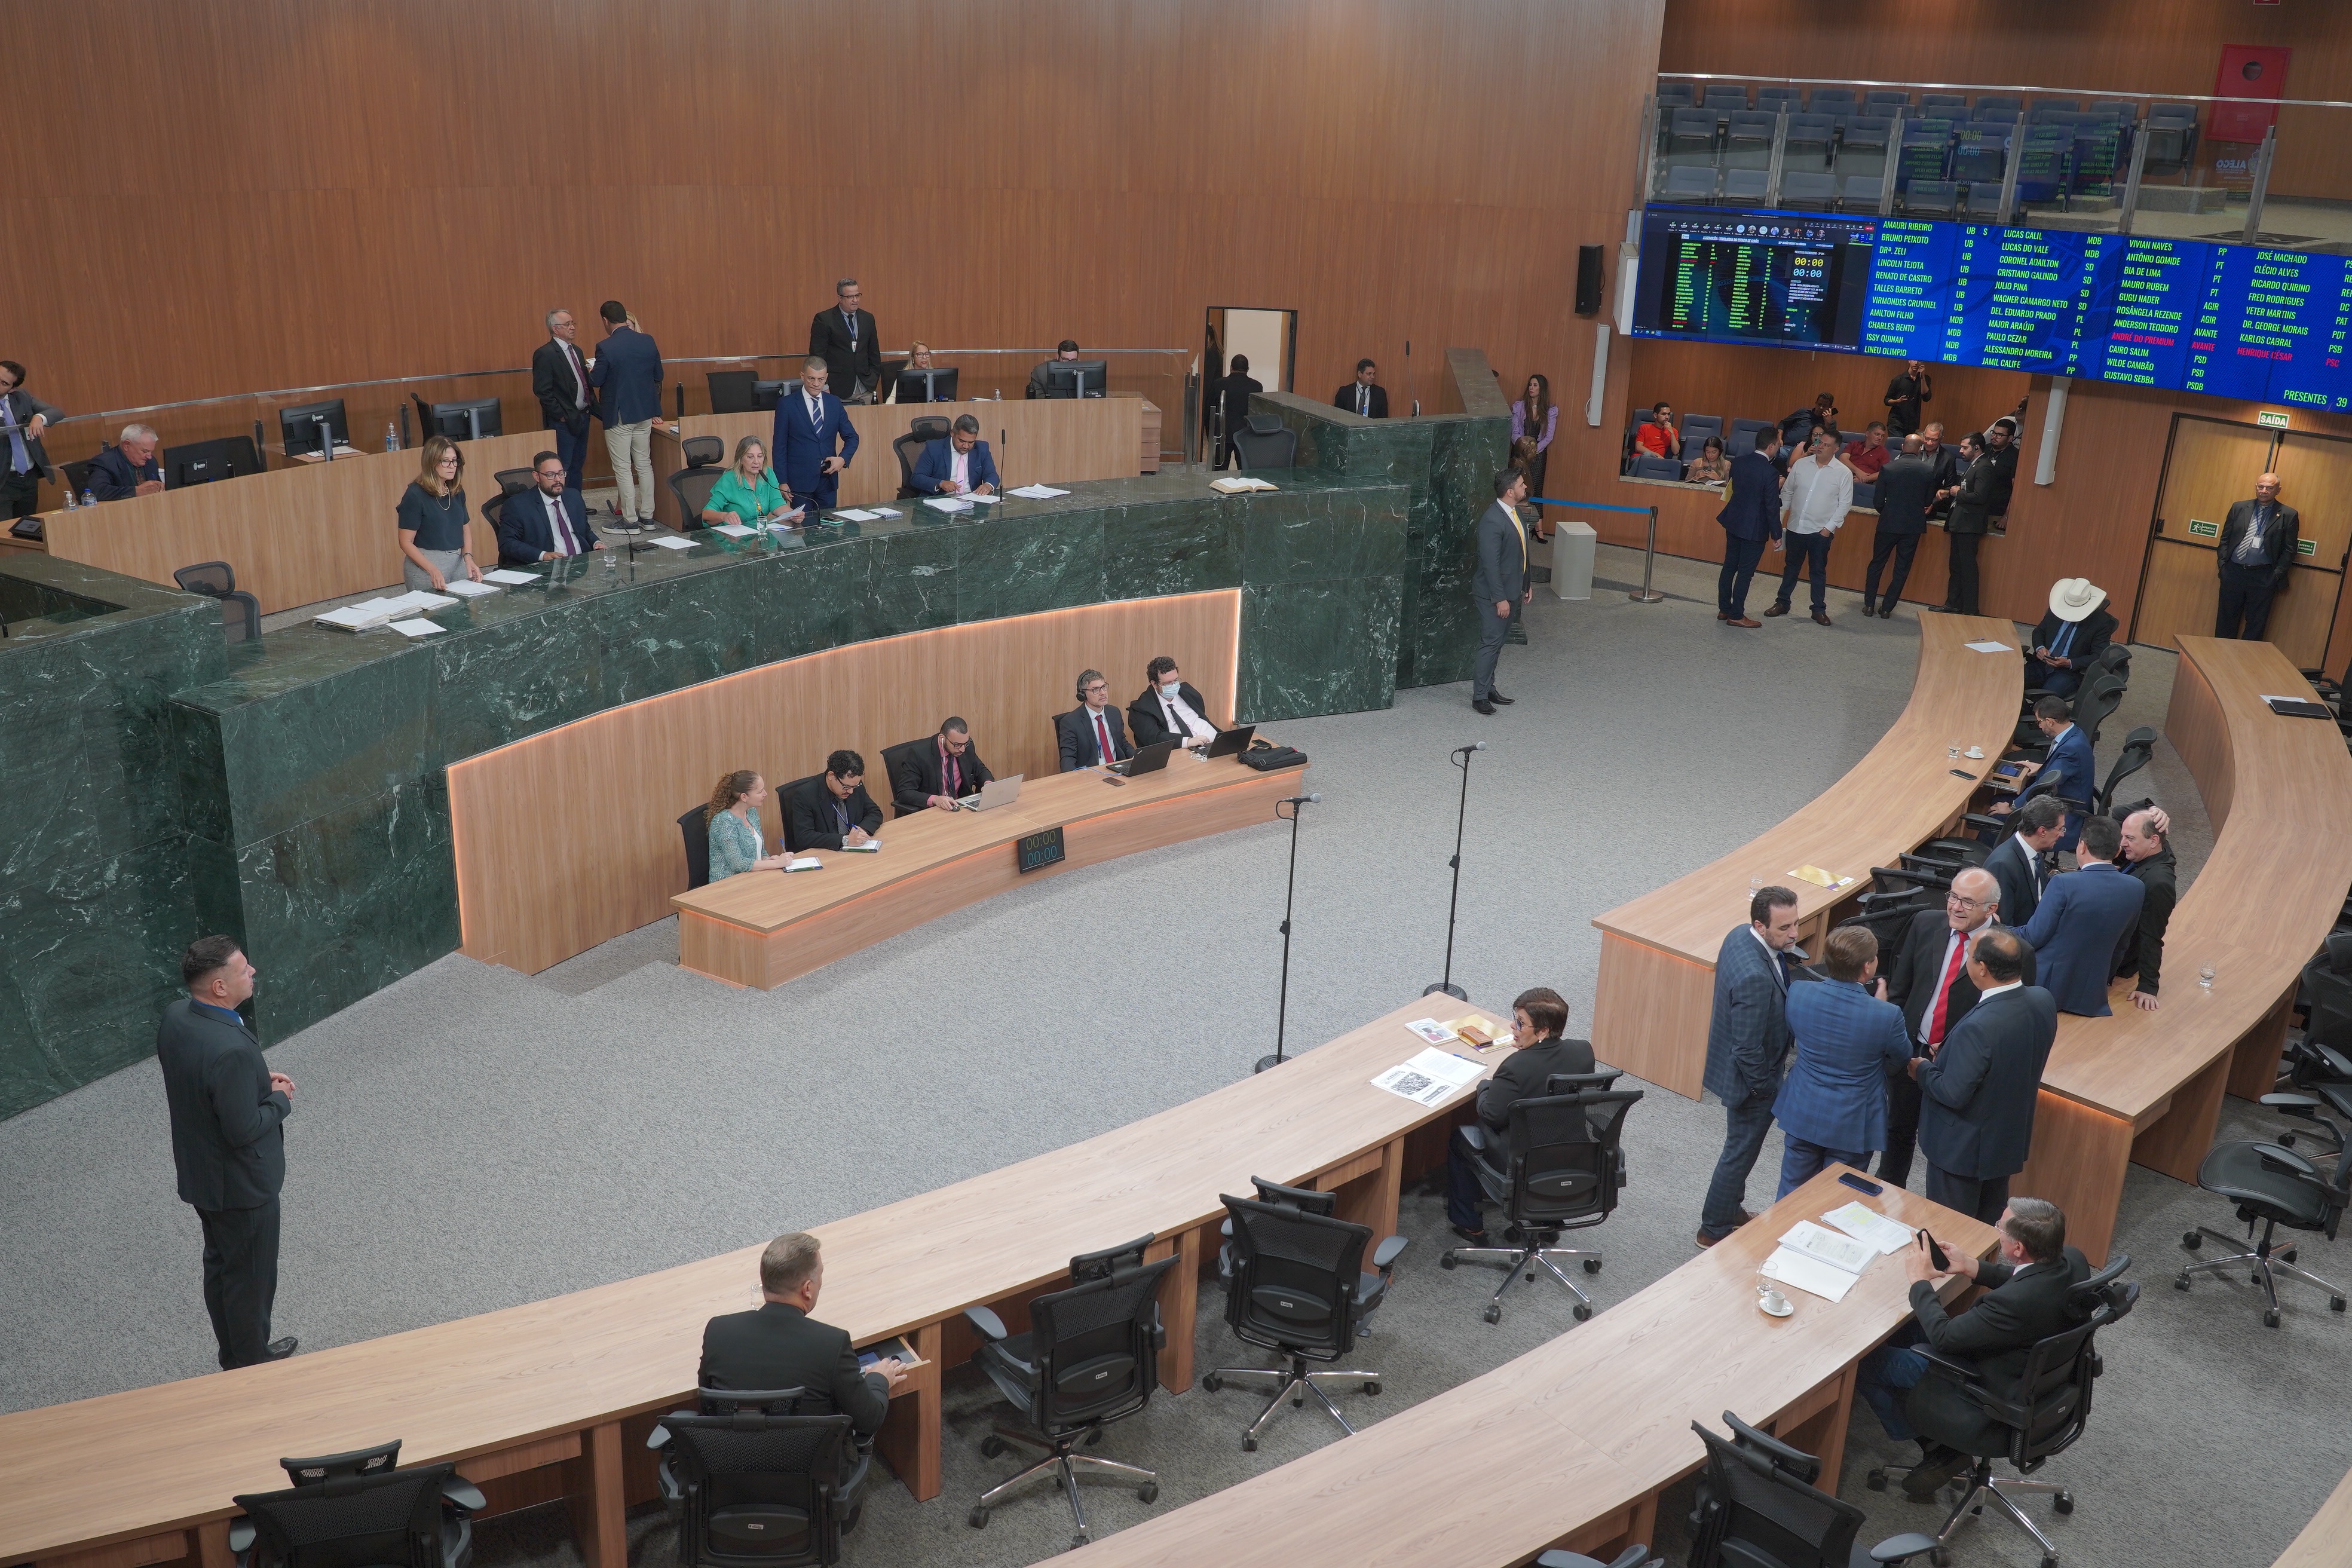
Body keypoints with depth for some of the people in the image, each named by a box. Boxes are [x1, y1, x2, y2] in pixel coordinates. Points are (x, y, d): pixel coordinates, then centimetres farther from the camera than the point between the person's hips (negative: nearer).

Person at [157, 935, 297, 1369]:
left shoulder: (175, 1016, -8)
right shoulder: (231, 1050, -36)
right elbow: (244, 1130, -29)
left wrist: (259, 1081, 2)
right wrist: (280, 1100, -12)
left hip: (199, 1172, 9)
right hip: (242, 1184, -9)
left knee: (220, 1265, 25)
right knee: (250, 1278, 13)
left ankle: (235, 1355, 44)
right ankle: (254, 1365, 32)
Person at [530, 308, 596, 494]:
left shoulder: (576, 350, 14)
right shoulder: (545, 354, -12)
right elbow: (542, 390, -17)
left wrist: (593, 406, 7)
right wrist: (561, 415, -17)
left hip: (583, 416, 8)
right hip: (564, 421, -8)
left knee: (578, 465, 14)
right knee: (562, 469, -4)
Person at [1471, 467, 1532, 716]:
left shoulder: (1516, 513, 8)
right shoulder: (1492, 521, -22)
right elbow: (1490, 564, -23)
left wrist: (1526, 585, 20)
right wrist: (1500, 599, -22)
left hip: (1512, 591, 9)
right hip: (1494, 594, -9)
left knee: (1498, 642, 16)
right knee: (1490, 644, -5)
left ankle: (1488, 687, 26)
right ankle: (1480, 696, 3)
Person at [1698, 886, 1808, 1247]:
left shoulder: (1740, 934, -10)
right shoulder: (1756, 977, -38)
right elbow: (1748, 1048, -31)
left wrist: (1786, 961, -6)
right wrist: (1764, 1088, -16)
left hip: (1731, 1064, 9)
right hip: (1749, 1078, -9)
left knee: (1741, 1147, 28)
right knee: (1741, 1151, 12)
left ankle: (1731, 1209, 49)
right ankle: (1715, 1229, 30)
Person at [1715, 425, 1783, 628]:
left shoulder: (1738, 461, -1)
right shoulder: (1770, 472, -21)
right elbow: (1772, 506, -18)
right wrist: (1776, 534, -6)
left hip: (1733, 521, 7)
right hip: (1755, 528, -7)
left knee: (1729, 566, 16)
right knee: (1746, 572, 3)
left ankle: (1724, 609, 25)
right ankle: (1736, 615, 10)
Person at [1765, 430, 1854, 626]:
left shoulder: (1844, 473, -7)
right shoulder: (1801, 465, 1)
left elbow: (1845, 503, -5)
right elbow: (1787, 493, 8)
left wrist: (1830, 527, -11)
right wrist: (1779, 518, 5)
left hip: (1821, 531, -3)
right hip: (1795, 528, 3)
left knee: (1819, 571, 6)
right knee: (1791, 567, 15)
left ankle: (1819, 610, 15)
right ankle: (1782, 603, 25)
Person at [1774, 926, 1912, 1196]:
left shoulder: (1799, 994, -17)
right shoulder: (1887, 1015, -26)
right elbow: (1900, 1061, -5)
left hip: (1801, 1114, 3)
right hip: (1852, 1124, -3)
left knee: (1791, 1194, 22)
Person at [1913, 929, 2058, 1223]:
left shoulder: (1979, 1027, -36)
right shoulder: (2043, 1001, -11)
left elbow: (1953, 1095, -29)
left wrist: (1923, 1069, -10)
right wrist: (1947, 1057, 9)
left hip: (1964, 1146, -8)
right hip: (2011, 1138, 8)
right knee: (1992, 1224, 27)